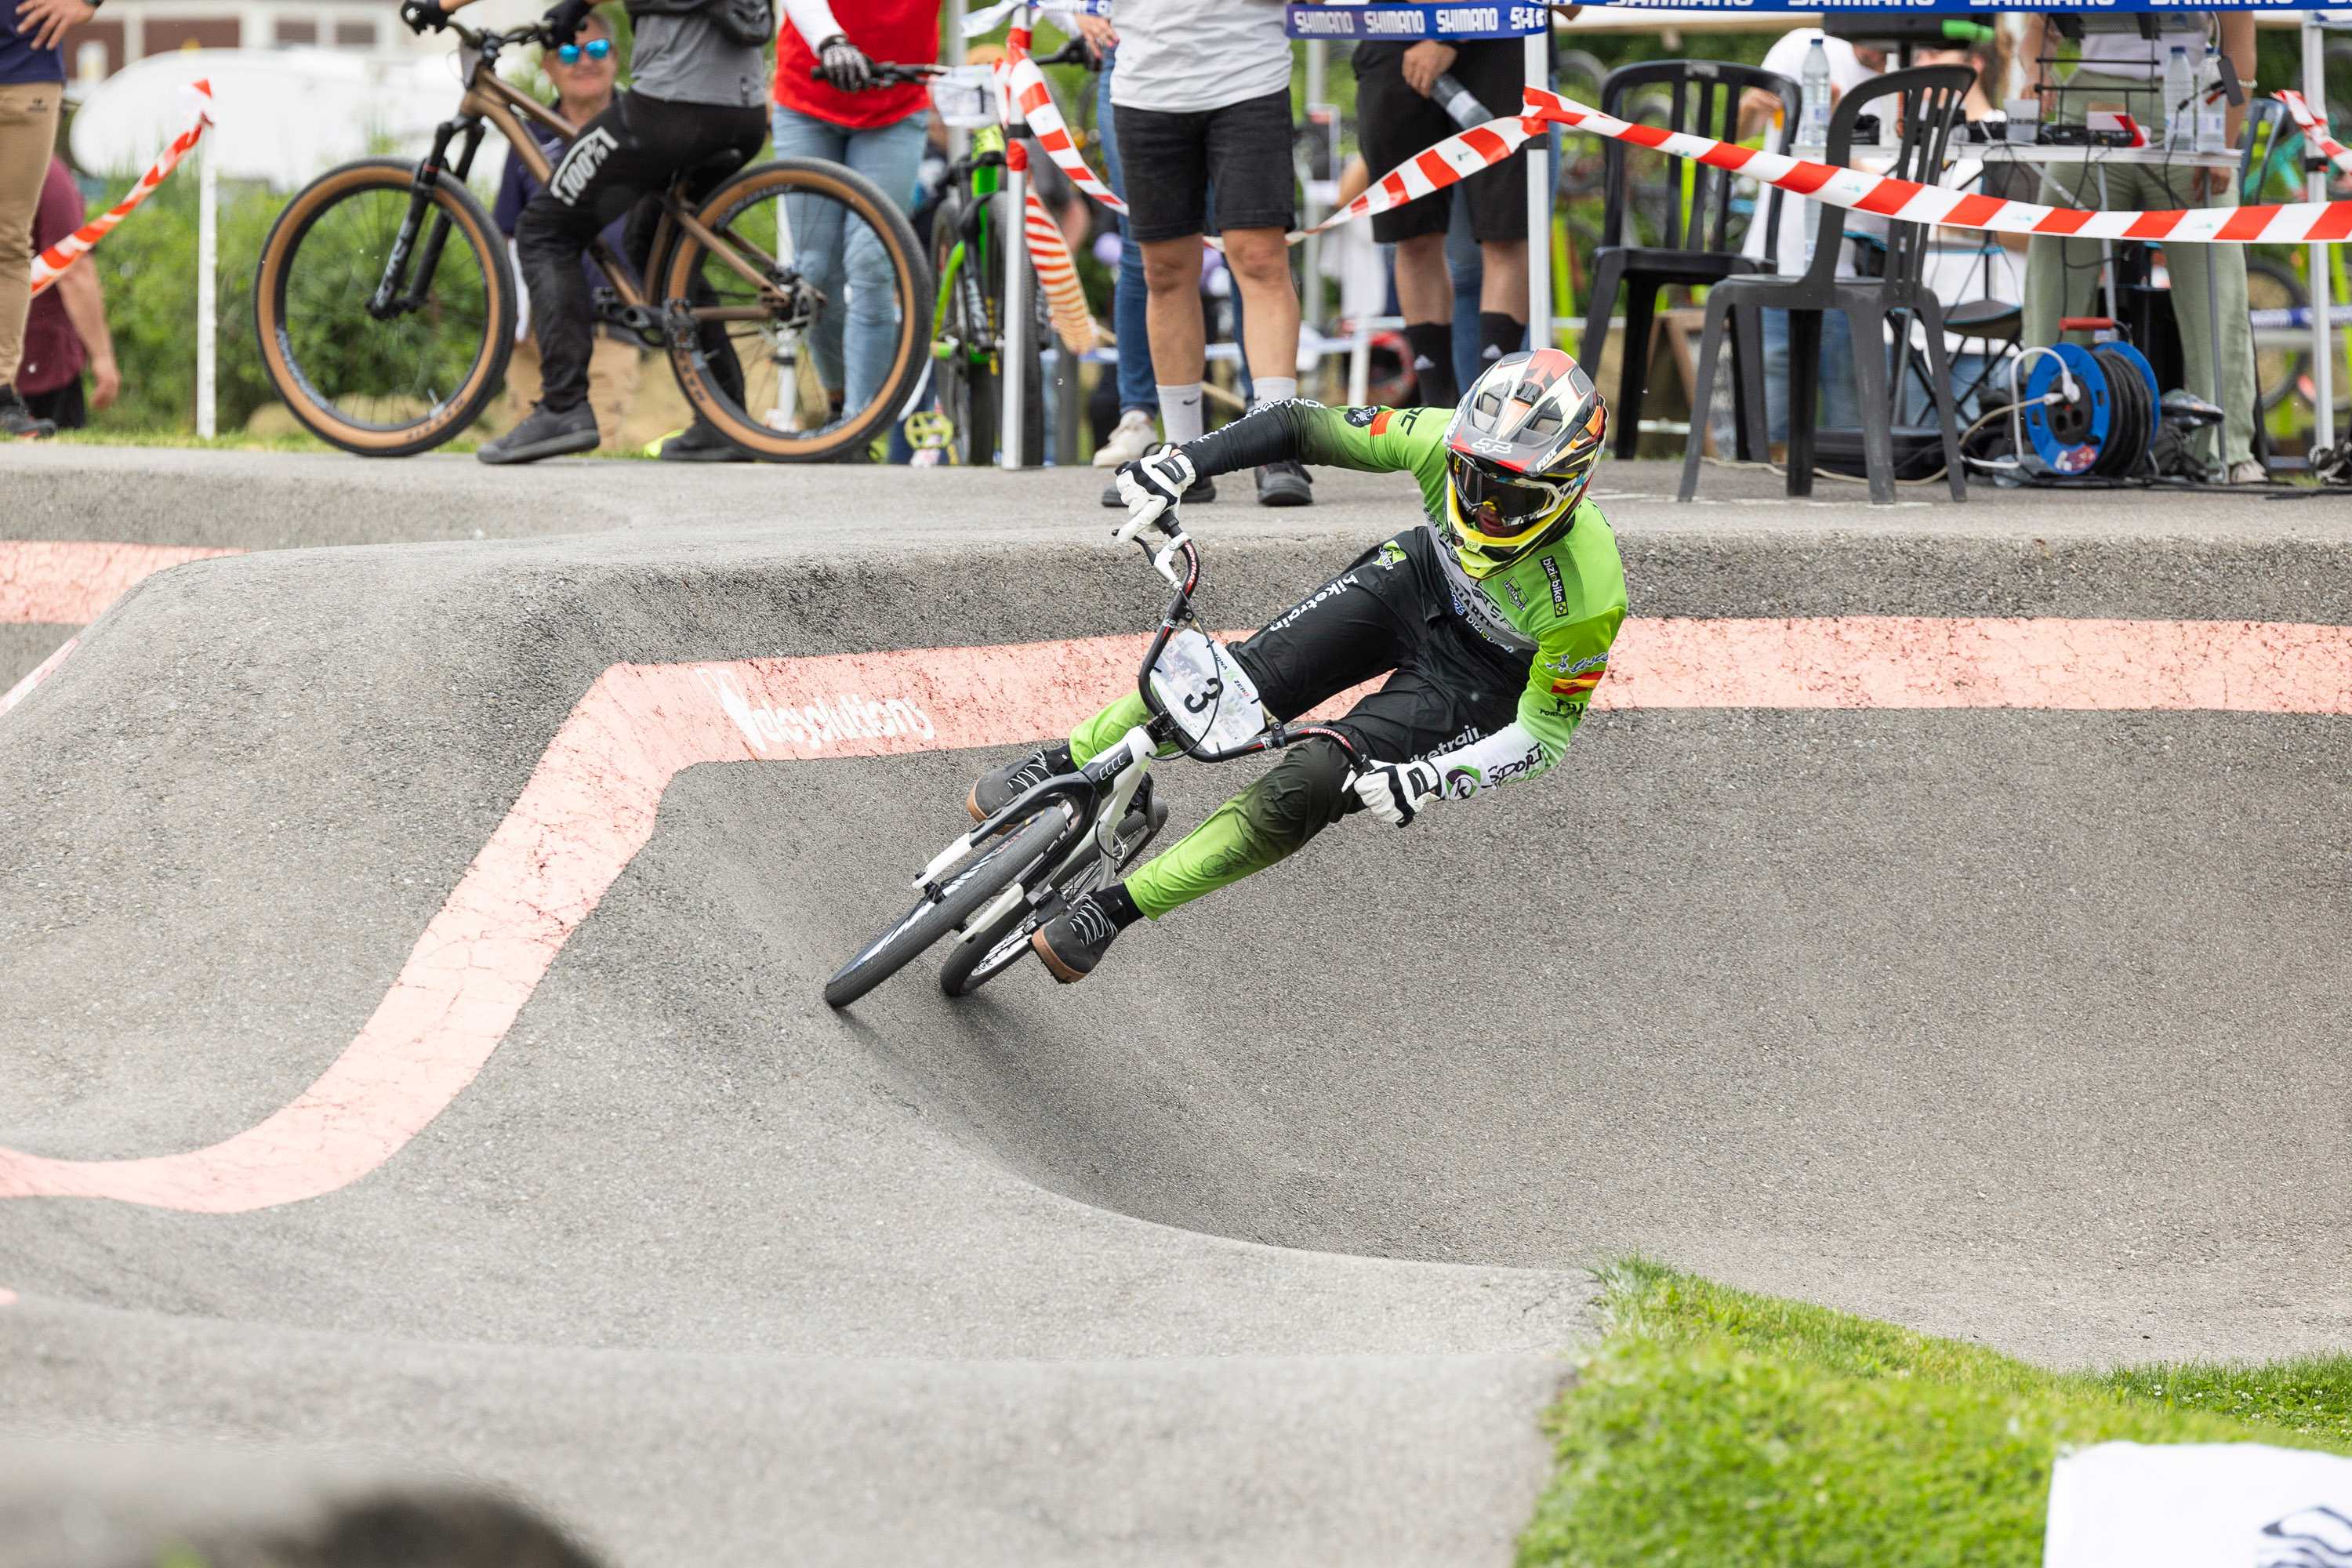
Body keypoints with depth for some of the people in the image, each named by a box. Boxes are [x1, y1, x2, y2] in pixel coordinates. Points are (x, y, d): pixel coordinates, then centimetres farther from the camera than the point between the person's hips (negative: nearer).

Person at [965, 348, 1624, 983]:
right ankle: (1062, 765, 13)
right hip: (1417, 578, 3)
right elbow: (1301, 425, -16)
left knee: (1300, 793, -17)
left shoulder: (1591, 594, -38)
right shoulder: (1443, 440, -31)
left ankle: (1116, 909, -1)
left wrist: (1430, 780, -34)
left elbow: (1545, 732, -23)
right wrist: (1182, 462, -27)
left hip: (1481, 675, -3)